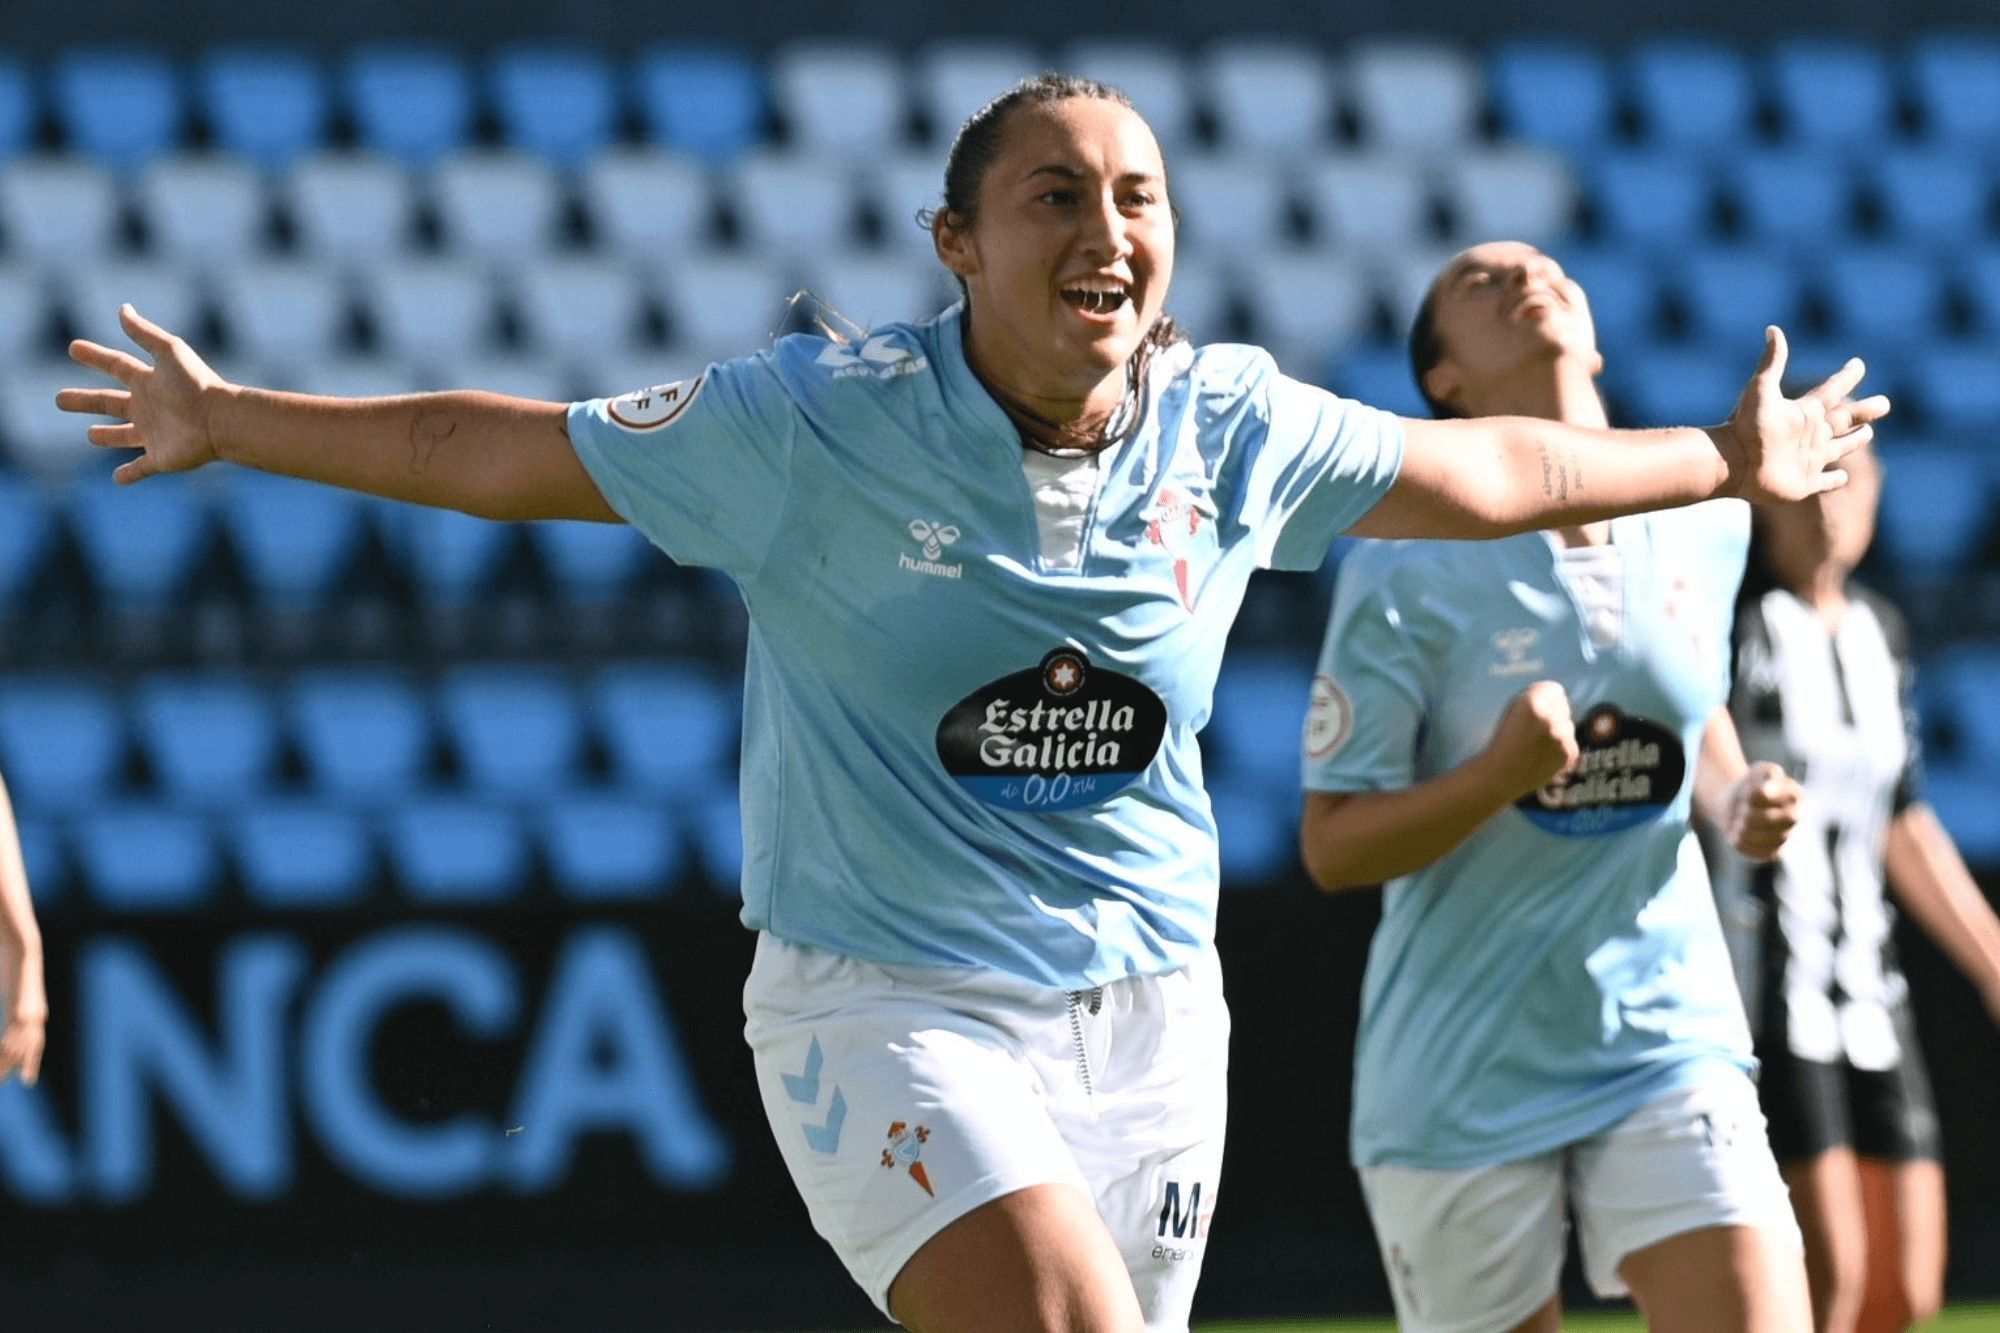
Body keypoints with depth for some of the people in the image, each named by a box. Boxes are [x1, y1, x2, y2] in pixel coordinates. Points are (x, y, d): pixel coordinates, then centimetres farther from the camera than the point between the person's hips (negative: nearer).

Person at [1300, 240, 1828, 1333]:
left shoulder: (1709, 522, 2)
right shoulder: (1405, 575, -12)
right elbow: (1331, 848, -10)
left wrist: (1736, 800, -1)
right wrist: (1499, 774, -27)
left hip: (1667, 1037, 3)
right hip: (1463, 1069, -3)